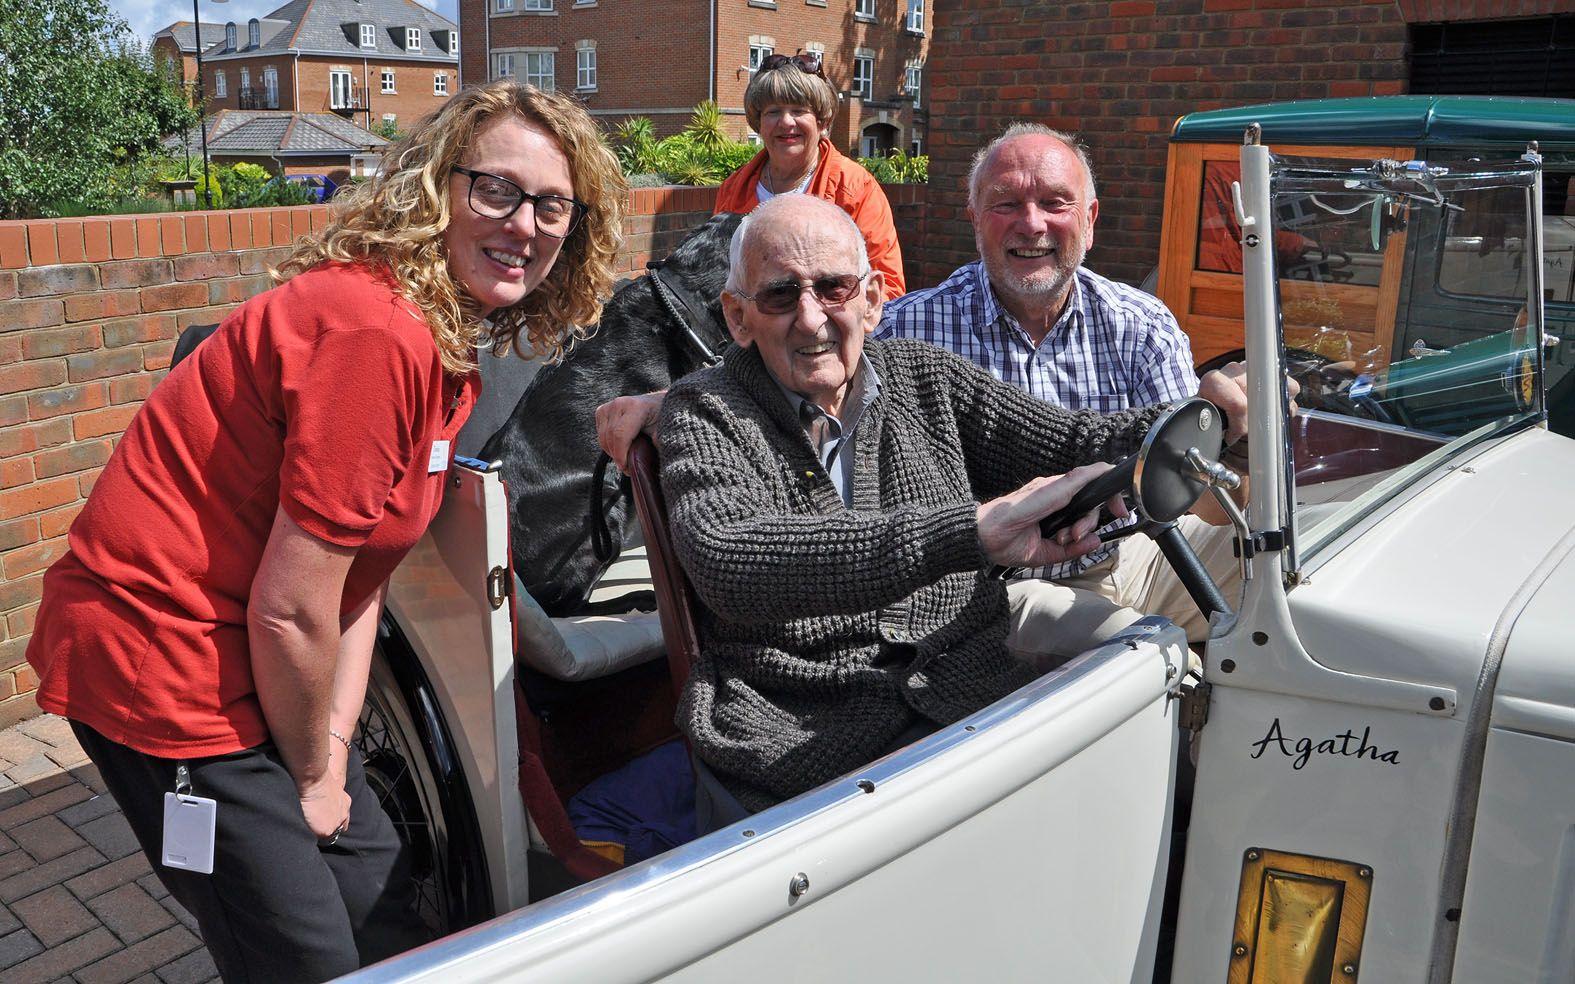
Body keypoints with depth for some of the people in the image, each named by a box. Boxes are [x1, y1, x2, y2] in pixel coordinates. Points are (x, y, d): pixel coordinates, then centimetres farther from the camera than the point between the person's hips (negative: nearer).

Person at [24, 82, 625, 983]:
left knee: (384, 905, 18)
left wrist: (333, 750, 1)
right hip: (161, 656, -9)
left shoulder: (456, 342, 4)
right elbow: (291, 610, -23)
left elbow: (362, 568, 5)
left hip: (243, 656, 9)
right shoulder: (377, 333, -26)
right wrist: (311, 776, -7)